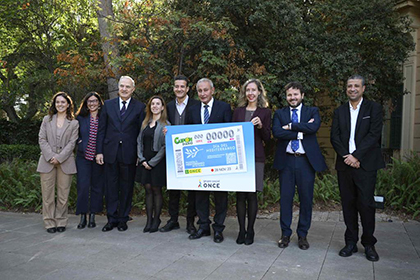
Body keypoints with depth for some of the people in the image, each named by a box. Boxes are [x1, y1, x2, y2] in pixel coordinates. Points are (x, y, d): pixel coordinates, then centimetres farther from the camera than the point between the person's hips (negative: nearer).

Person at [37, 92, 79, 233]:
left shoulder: (74, 123, 7)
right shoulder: (47, 120, 12)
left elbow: (72, 143, 0)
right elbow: (42, 139, 4)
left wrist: (59, 158, -10)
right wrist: (50, 156, -9)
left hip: (65, 162, -1)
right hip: (47, 162, 1)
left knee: (63, 194, 2)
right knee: (48, 194, 2)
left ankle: (61, 222, 14)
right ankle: (50, 223, 11)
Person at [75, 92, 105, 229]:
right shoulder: (80, 118, 7)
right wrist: (80, 141, -2)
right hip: (83, 156, 0)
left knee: (97, 186, 5)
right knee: (83, 186, -5)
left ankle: (92, 216, 17)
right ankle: (82, 216, 6)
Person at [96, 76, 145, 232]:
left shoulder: (139, 107, 3)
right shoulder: (108, 105, 9)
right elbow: (101, 130, 8)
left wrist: (140, 154, -5)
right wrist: (99, 151, 1)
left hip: (129, 154, -2)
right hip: (110, 153, 2)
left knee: (126, 188, 7)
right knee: (111, 187, 7)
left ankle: (123, 219, 20)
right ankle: (112, 219, 19)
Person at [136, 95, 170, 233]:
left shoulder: (165, 124, -6)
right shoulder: (145, 123, 12)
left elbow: (165, 146, -11)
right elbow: (139, 141, 11)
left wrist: (152, 162, -12)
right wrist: (142, 160, -2)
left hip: (158, 162, -5)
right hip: (145, 162, 5)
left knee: (156, 190, 3)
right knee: (148, 190, 7)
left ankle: (156, 220, 15)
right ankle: (149, 220, 14)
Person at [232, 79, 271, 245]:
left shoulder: (265, 112, 5)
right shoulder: (238, 111, 13)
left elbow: (267, 138, 3)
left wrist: (260, 126, -15)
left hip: (256, 157, -2)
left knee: (251, 194, 1)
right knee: (240, 194, 3)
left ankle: (250, 231, 14)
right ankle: (241, 230, 14)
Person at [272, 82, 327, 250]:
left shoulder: (312, 112, 8)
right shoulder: (279, 114, 9)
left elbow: (314, 127, -14)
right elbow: (276, 132, -10)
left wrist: (290, 126, -11)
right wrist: (300, 132, -14)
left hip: (306, 161, 0)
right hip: (286, 161, 0)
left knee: (306, 198, 6)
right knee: (285, 198, 6)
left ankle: (302, 235, 21)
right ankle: (285, 234, 19)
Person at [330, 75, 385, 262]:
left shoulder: (374, 108, 4)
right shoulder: (339, 111, 14)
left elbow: (374, 134, -7)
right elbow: (334, 137, 6)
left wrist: (356, 156, -14)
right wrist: (346, 156, -9)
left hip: (365, 164, -3)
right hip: (344, 164, 3)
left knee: (366, 204, -3)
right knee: (348, 204, 6)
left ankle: (368, 244, 12)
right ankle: (351, 243, 16)